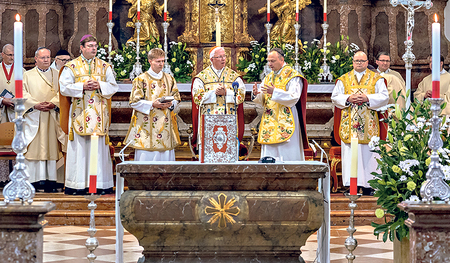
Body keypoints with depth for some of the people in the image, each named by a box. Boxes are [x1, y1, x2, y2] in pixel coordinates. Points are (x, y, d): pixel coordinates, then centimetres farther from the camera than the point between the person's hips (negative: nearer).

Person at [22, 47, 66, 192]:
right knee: (35, 148, -5)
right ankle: (35, 179, -5)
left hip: (52, 117, 0)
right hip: (34, 117, 0)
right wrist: (36, 105, -13)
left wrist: (53, 103, -15)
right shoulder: (27, 75, 12)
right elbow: (23, 94, 2)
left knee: (52, 147, -4)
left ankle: (51, 179, -5)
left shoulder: (58, 75, 13)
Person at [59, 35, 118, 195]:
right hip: (80, 112, -2)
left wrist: (100, 86, -9)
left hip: (99, 113, 2)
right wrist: (82, 87, -13)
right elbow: (64, 87, -4)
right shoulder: (72, 66, 4)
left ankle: (102, 184, 3)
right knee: (79, 147, -4)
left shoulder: (104, 66, 12)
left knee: (100, 147, 1)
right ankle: (77, 184, -1)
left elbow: (113, 87, 8)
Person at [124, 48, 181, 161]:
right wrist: (152, 104, -15)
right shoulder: (141, 80, -1)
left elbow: (177, 99, 15)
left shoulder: (170, 79, 12)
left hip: (165, 125, 4)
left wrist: (170, 104, -7)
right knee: (146, 155, -6)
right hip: (146, 125, -4)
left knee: (166, 155, 1)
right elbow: (134, 102, -4)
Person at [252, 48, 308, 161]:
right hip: (269, 122, 6)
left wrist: (274, 92, -26)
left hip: (286, 122, -6)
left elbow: (293, 97, -16)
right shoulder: (268, 78, 17)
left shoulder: (292, 76, -3)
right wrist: (256, 94, -12)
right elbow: (262, 101, 11)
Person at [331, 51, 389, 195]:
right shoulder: (344, 79, 13)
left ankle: (368, 186, 0)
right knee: (350, 154, -3)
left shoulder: (376, 79, 9)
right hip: (349, 123, 1)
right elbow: (335, 97, 7)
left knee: (368, 154, -3)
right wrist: (348, 98, -10)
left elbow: (384, 97, 0)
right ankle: (350, 185, -2)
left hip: (369, 123, -1)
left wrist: (367, 98, -13)